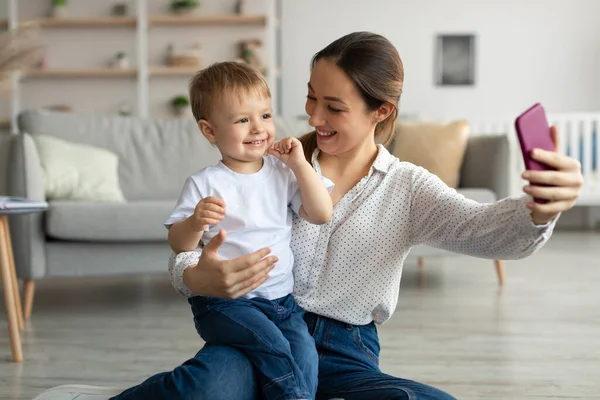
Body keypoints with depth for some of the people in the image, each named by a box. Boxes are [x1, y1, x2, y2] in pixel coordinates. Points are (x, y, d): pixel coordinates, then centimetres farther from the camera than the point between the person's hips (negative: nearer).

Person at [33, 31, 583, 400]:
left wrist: (536, 211, -40)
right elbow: (188, 247, 0)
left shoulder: (407, 189, 4)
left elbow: (482, 229, -15)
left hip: (346, 353, 2)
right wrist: (195, 276, -27)